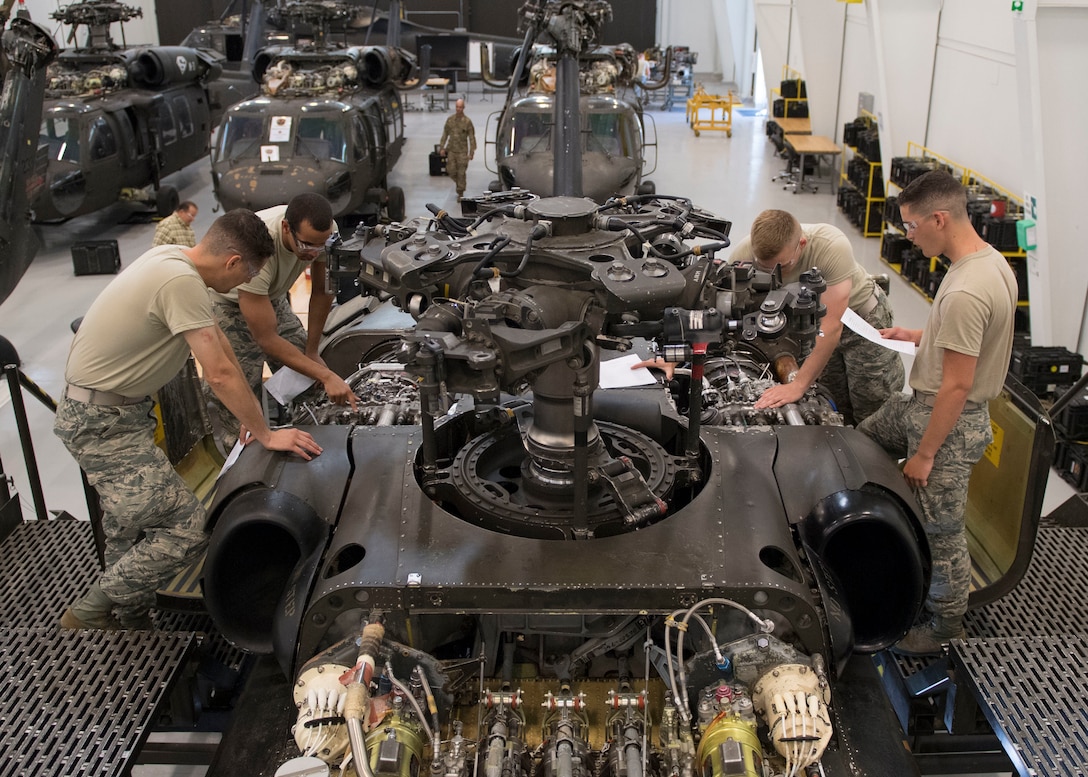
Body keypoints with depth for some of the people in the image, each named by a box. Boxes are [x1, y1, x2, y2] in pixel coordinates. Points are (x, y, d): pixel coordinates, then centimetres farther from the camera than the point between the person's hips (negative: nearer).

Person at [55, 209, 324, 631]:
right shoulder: (181, 282, -27)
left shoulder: (174, 258, 4)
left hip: (117, 410, 11)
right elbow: (220, 373, -26)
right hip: (102, 422, -11)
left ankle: (129, 619, 38)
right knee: (187, 528, -12)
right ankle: (90, 613, 4)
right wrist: (265, 433, -14)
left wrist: (250, 413, 14)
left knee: (132, 527, 23)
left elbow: (217, 339, 12)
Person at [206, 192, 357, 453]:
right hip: (227, 303, -6)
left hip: (271, 297, 6)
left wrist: (312, 350, -4)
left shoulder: (326, 231, -25)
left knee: (302, 376, 0)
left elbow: (322, 291, -5)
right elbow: (267, 340, -36)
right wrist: (327, 376, -38)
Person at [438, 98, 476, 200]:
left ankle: (460, 193, 9)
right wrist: (442, 147, 5)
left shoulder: (467, 121, -5)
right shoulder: (450, 120, 4)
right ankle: (458, 182, 31)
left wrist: (472, 152, -9)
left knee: (461, 172, -1)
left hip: (462, 151, -3)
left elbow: (471, 137, -4)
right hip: (451, 150, 3)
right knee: (451, 170, 0)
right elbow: (445, 134, 10)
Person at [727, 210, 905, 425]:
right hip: (806, 321, 3)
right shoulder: (743, 254, -27)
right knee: (837, 412, 8)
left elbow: (831, 326, -37)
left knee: (877, 414, 1)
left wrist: (798, 385, -38)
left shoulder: (833, 246, -37)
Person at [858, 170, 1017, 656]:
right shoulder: (992, 260, 1)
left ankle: (945, 624, 25)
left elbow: (957, 386, -27)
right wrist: (918, 336, 9)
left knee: (941, 530, 6)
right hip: (923, 400, 10)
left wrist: (924, 454, -19)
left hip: (949, 419, -10)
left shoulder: (965, 292, -31)